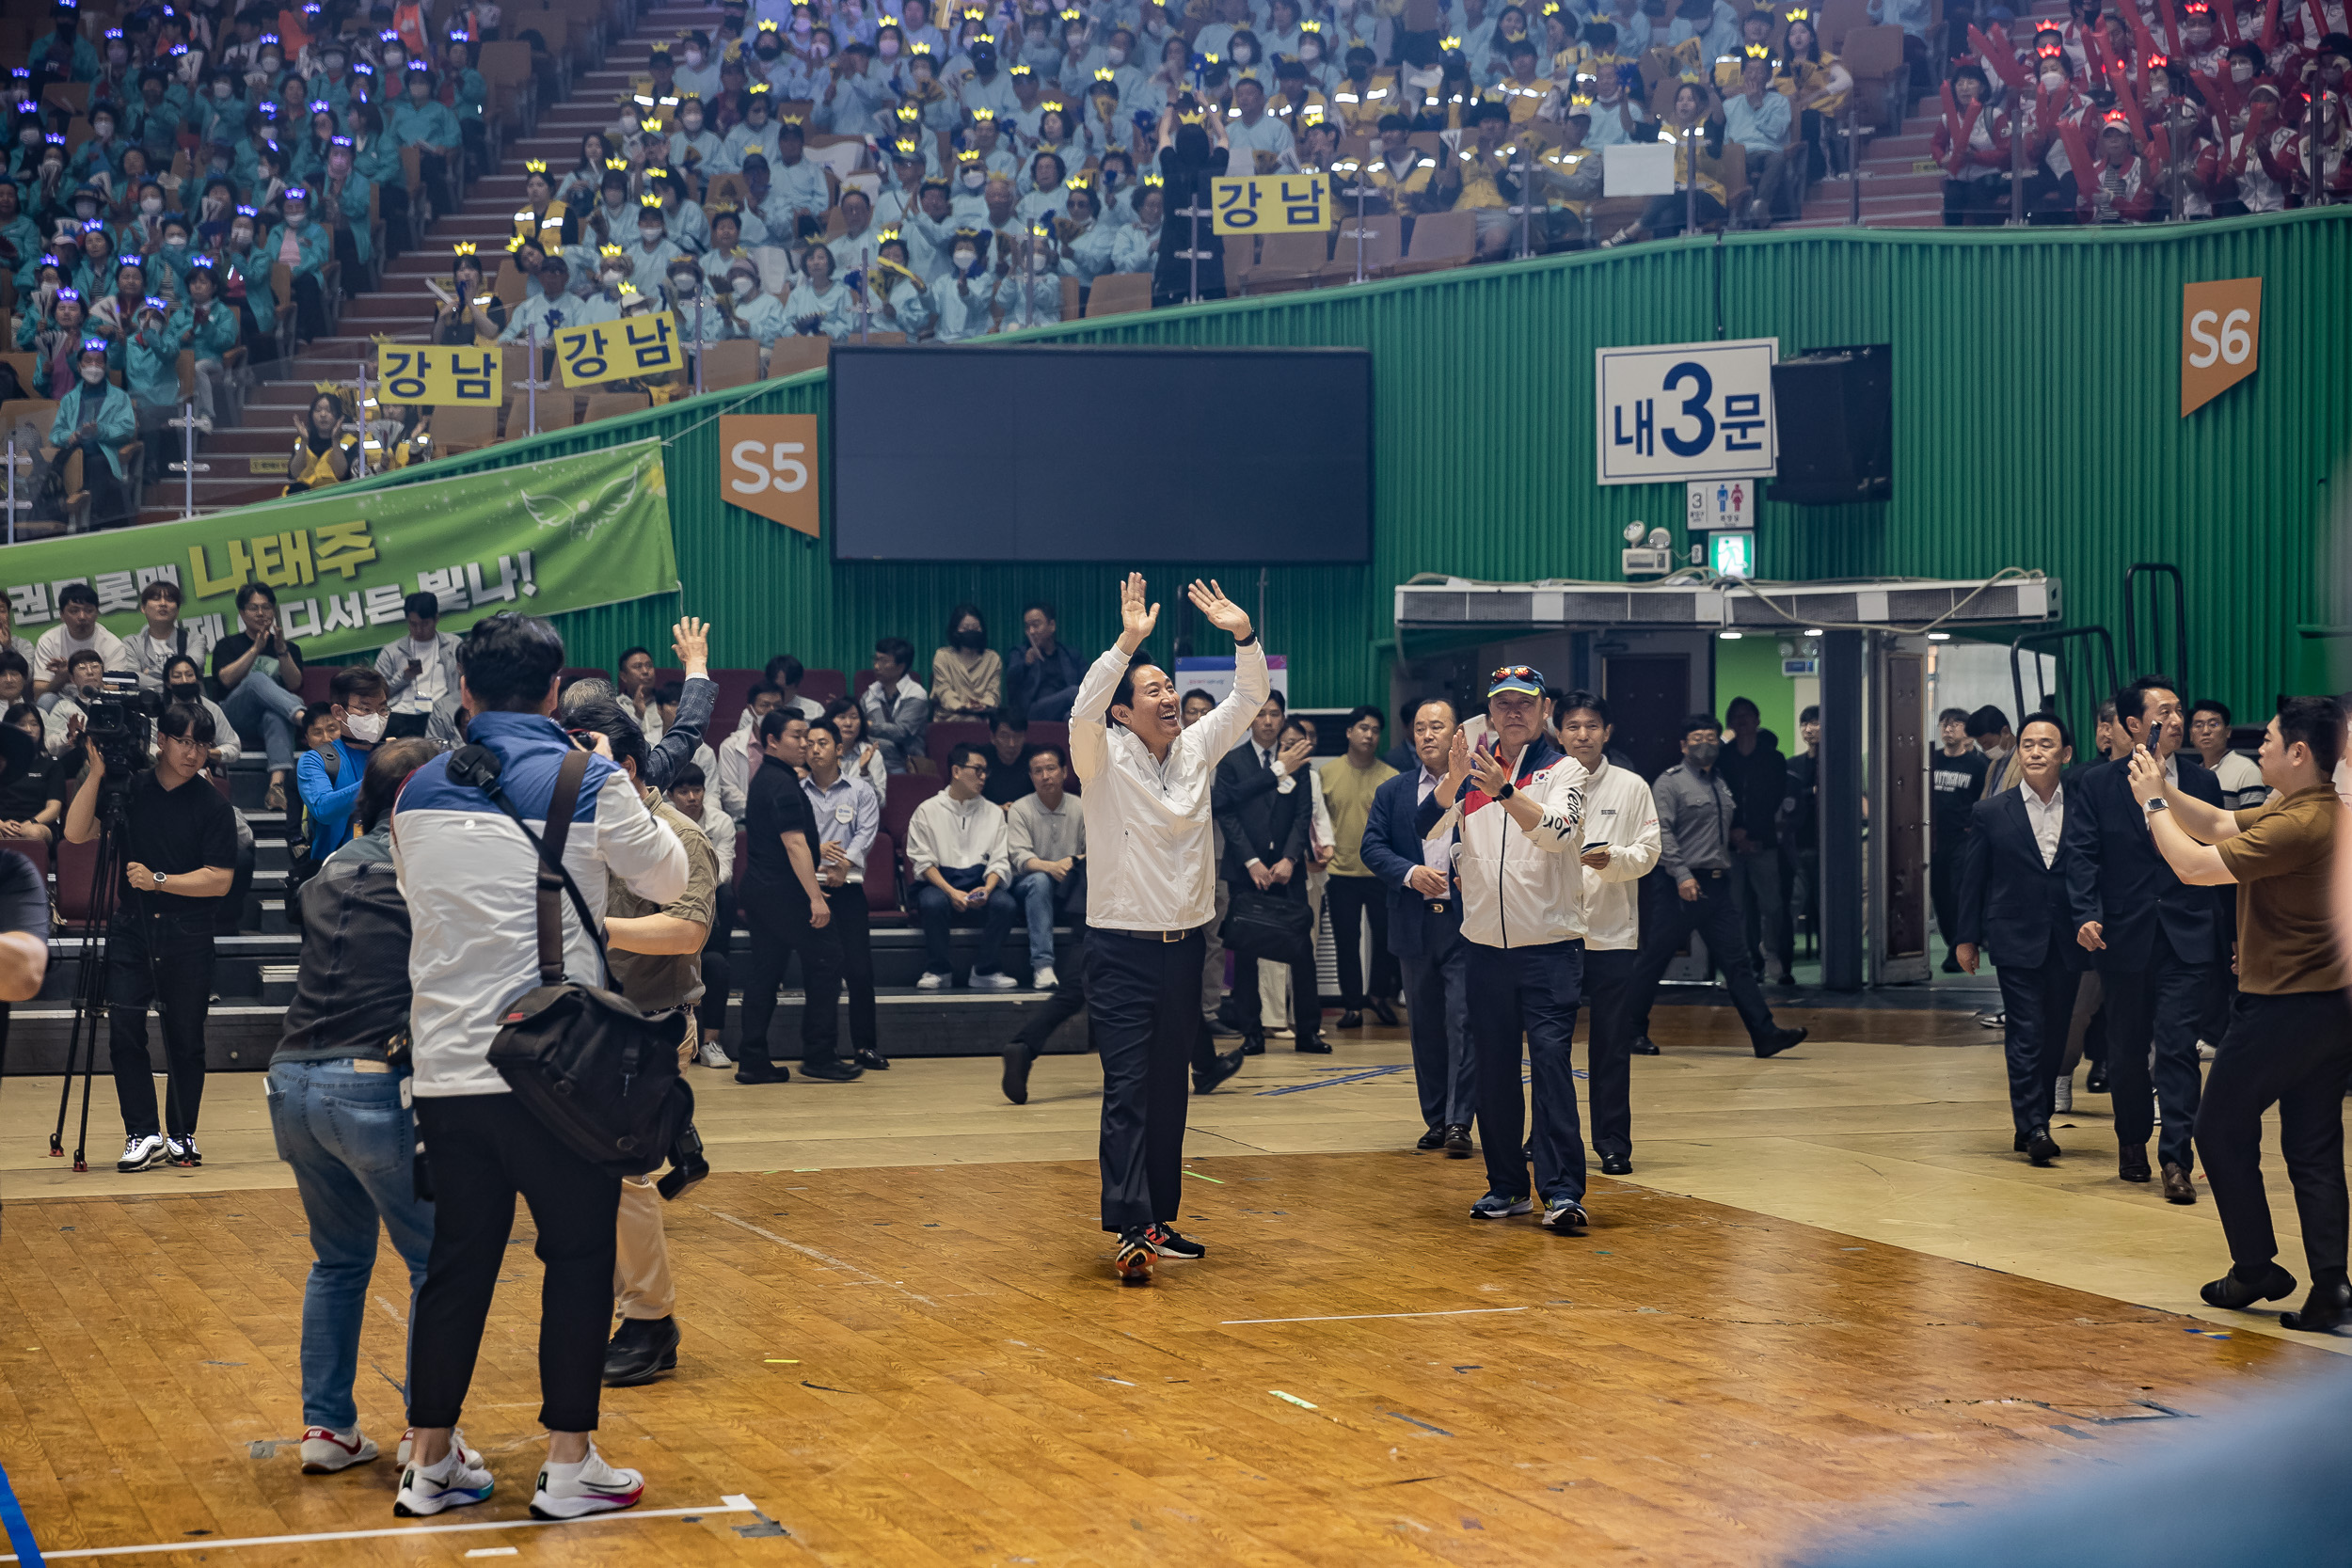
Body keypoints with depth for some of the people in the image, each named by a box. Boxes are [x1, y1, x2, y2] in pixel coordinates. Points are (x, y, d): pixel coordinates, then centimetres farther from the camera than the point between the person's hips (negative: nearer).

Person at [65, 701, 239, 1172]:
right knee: (124, 1030, -9)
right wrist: (96, 772, -13)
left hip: (188, 936, -1)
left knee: (185, 1040, 5)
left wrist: (158, 880, -15)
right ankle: (143, 1134, -4)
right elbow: (75, 833, -6)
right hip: (130, 927, 1)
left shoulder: (213, 805, -1)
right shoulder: (128, 789, 4)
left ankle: (181, 1135, 17)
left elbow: (219, 880, -5)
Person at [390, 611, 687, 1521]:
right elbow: (668, 878, 8)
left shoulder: (421, 792, 5)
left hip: (448, 1067, 4)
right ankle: (569, 1465, 8)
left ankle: (431, 1463, 17)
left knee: (457, 1263, 12)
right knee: (579, 1260, 6)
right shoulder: (589, 783, -7)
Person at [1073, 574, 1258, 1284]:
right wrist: (1128, 642, -35)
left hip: (1183, 943, 6)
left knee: (1169, 1091, 11)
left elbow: (1250, 698, 7)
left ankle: (1160, 1222, 18)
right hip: (1121, 949, -6)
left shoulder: (1197, 747, 7)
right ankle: (1129, 1231, -18)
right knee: (1127, 1091, -11)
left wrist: (1243, 634, -10)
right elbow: (1083, 711, -28)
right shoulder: (1105, 757, -8)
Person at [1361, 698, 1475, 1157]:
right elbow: (1373, 847, 4)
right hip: (1415, 926, 4)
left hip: (1466, 924, -4)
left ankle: (1459, 1121, -8)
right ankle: (1435, 1119, 17)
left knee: (1464, 1021, -9)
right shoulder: (1392, 792, 12)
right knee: (1425, 1027, 9)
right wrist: (1411, 873, -12)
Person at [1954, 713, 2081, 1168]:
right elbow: (1972, 879, 5)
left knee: (2054, 1038, 8)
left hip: (2067, 943, 2)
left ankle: (2033, 1125, 19)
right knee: (2026, 1033, -9)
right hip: (2016, 940, -2)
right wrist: (1966, 937, 4)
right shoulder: (1991, 814, 2)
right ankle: (2033, 1128, -8)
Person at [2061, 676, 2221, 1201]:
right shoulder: (2095, 785, 1)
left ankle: (2175, 1159, -8)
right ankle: (2132, 1144, 28)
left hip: (2187, 939, 0)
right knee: (2127, 1050, 10)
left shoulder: (2202, 781, 7)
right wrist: (2086, 916, -20)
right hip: (2124, 937, 0)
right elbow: (2082, 856, -5)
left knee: (2178, 1045, -8)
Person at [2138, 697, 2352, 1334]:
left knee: (2221, 1127, 7)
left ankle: (2256, 1266, 13)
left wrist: (2153, 803, -7)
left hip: (2283, 1007, -9)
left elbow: (2195, 866, -19)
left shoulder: (2300, 826, -22)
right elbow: (2218, 824, 18)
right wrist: (2166, 791, 7)